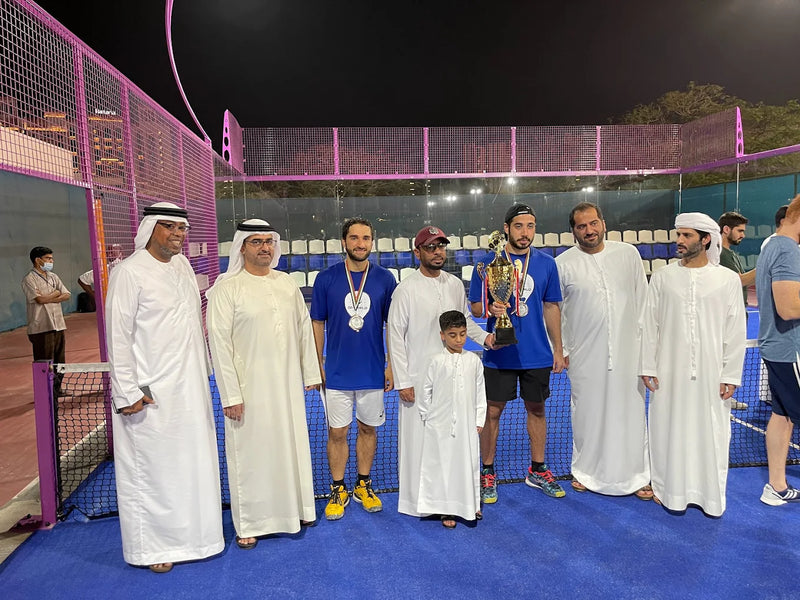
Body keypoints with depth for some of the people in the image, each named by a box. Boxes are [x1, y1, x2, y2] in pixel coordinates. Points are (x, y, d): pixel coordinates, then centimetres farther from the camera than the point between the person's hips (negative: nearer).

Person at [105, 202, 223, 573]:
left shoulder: (182, 265, 9)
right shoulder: (130, 271, -11)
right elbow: (118, 336, -13)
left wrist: (202, 373, 19)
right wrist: (127, 393, -14)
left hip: (191, 388, 7)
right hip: (150, 395, -7)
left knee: (193, 463, 16)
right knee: (151, 469, 5)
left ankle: (190, 531, 34)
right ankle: (152, 546, 24)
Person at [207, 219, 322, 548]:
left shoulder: (287, 283, 6)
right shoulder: (227, 288, -8)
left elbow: (304, 329, 11)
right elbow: (219, 343, -11)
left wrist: (310, 372, 9)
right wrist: (230, 395, -13)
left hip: (288, 384, 5)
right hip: (250, 387, -4)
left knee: (292, 444, 15)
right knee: (250, 452, 6)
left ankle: (296, 508, 35)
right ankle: (248, 524, 24)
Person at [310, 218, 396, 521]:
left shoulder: (385, 278, -3)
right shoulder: (326, 278, -4)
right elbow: (317, 323, 2)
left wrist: (391, 365, 0)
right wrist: (317, 364, 0)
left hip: (373, 371, 1)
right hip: (337, 372, -1)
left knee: (368, 428, 14)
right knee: (337, 433, 8)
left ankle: (364, 485, 32)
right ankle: (338, 490, 26)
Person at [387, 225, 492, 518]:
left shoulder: (455, 284, 5)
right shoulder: (406, 289, -10)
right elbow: (395, 336, -9)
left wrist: (484, 336, -2)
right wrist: (402, 381, -11)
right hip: (419, 377, -5)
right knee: (417, 436, 4)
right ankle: (416, 499, 22)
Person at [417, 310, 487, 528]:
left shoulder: (474, 360, 2)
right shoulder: (437, 361, -5)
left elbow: (480, 392, 8)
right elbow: (426, 391, 2)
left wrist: (479, 419, 7)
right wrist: (426, 417, 4)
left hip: (467, 424, 2)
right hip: (441, 425, -2)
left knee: (468, 462, 9)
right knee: (443, 464, 5)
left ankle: (470, 504, 28)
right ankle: (447, 509, 19)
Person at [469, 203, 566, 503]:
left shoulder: (546, 263, 3)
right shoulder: (488, 262, -5)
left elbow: (551, 307, 10)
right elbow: (475, 307, -1)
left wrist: (558, 348, 8)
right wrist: (491, 308, -23)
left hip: (538, 354, 3)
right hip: (499, 354, -2)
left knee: (536, 409, 15)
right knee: (493, 411, 5)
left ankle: (538, 470, 33)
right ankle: (487, 473, 22)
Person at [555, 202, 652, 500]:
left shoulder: (628, 253, 4)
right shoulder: (563, 263, -2)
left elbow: (642, 300, 10)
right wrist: (561, 350, 1)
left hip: (627, 350, 1)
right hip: (585, 355, -1)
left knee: (631, 410, 7)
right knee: (587, 412, 9)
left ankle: (636, 475, 23)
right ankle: (585, 471, 28)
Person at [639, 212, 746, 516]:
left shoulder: (728, 279, -1)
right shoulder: (662, 277, 0)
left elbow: (735, 332, 0)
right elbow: (649, 325, 1)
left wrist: (731, 375, -2)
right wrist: (648, 367, -1)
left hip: (711, 373, 0)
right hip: (670, 371, 1)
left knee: (710, 433, 8)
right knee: (670, 431, 8)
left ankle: (710, 494, 26)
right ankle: (671, 490, 25)